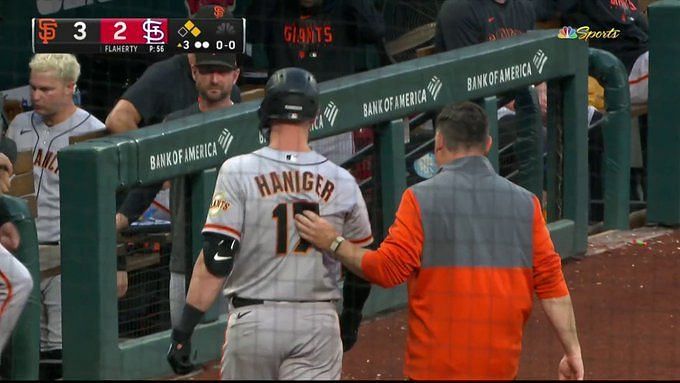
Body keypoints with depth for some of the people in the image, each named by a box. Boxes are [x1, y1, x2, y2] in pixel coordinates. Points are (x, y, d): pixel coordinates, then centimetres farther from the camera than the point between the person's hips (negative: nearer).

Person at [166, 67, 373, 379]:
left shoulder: (239, 172, -7)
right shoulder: (342, 183, 1)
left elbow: (215, 259, -13)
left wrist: (184, 330, -10)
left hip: (252, 319, -1)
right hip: (318, 324, 1)